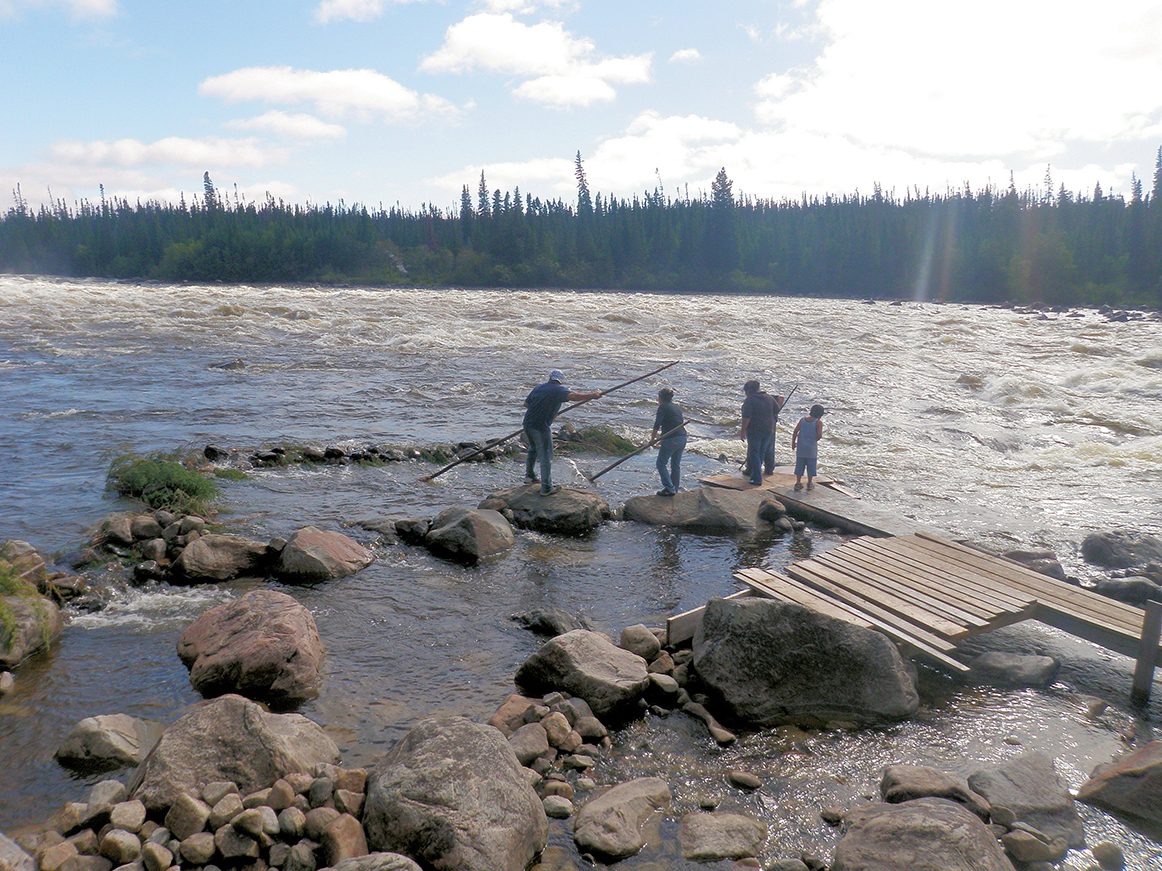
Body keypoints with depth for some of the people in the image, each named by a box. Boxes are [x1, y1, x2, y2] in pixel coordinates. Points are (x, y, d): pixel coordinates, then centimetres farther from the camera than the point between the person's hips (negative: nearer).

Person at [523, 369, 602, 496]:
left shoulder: (538, 387, 14)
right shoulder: (559, 390, -7)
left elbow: (526, 403, 21)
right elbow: (572, 396, -25)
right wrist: (591, 395, -18)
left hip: (527, 423, 7)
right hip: (541, 427, -7)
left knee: (533, 449, 30)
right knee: (546, 456, 3)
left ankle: (529, 476, 43)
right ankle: (546, 488, 6)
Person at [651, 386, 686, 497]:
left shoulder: (663, 407, -8)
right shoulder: (676, 406, 15)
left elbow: (657, 425, -11)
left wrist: (652, 439, 1)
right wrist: (662, 433, 33)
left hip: (671, 440, -8)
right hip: (682, 438, 8)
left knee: (661, 464, 5)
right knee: (676, 465, 18)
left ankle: (669, 489, -1)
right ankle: (675, 489, 26)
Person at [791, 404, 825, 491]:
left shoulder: (802, 420, 2)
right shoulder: (818, 422, -9)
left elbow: (795, 432, -1)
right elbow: (819, 435, -19)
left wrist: (793, 443, 10)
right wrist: (815, 439, 2)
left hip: (801, 448, 3)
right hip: (811, 448, -3)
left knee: (800, 465, 11)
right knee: (811, 465, 10)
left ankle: (798, 483, 14)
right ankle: (810, 484, 16)